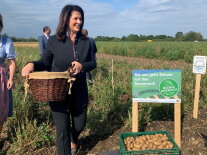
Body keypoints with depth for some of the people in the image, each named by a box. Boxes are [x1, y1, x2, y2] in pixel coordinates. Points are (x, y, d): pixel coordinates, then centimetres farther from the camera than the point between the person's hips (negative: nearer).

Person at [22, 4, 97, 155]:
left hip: (80, 93, 3)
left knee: (79, 124, 20)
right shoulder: (54, 41, -7)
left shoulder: (85, 42, -1)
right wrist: (32, 64, -22)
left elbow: (93, 63, 4)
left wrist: (82, 66, -18)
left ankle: (73, 141, 56)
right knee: (62, 130, 3)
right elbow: (45, 62, 0)